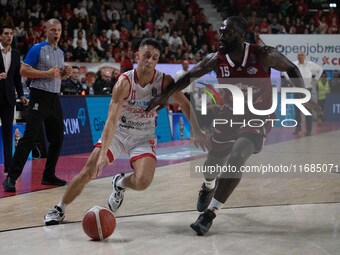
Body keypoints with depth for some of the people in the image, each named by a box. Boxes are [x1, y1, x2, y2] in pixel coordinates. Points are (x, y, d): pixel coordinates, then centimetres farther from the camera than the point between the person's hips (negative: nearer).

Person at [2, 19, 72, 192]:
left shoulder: (60, 52, 17)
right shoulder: (37, 49, -6)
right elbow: (23, 70, -13)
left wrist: (66, 74, 5)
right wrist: (47, 73, -20)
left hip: (55, 98, 8)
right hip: (40, 97, -8)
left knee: (57, 138, 11)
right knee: (29, 137, -14)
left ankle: (49, 175, 23)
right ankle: (11, 177, -14)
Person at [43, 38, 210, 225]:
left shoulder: (164, 81, -16)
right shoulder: (125, 82, -24)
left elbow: (185, 105, -1)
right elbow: (112, 119, -30)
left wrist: (197, 132, -9)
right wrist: (103, 153, -40)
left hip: (143, 137, 1)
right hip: (118, 132, -1)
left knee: (142, 182, -21)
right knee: (88, 172, -10)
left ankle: (120, 183, 16)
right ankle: (59, 209, 12)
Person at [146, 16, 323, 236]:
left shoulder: (263, 56, -25)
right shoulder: (216, 60, -17)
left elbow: (291, 69, -8)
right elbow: (190, 76, -1)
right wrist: (165, 95, -6)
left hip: (258, 118, -4)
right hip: (230, 115, 4)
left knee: (236, 160, -26)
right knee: (213, 162, 18)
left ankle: (210, 214, -17)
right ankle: (208, 188, 57)